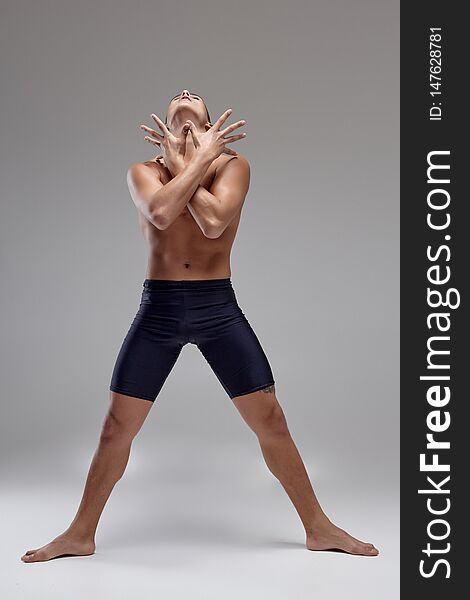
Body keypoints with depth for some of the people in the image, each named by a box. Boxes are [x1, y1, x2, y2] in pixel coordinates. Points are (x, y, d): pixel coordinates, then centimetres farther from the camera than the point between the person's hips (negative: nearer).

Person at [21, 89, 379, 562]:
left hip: (218, 308, 0)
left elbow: (213, 222, -19)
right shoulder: (143, 171, 2)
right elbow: (160, 212, -21)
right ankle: (80, 534, 24)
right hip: (158, 309, 1)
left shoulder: (232, 164, 0)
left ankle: (318, 529, 19)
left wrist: (181, 163, -10)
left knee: (271, 421, 2)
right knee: (117, 426, 5)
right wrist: (200, 158, -15)